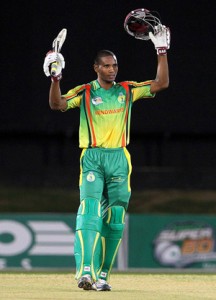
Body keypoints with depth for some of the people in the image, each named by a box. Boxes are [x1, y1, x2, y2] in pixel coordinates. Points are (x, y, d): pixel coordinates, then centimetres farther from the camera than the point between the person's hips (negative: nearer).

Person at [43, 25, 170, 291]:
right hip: (92, 157, -3)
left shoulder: (127, 90, 12)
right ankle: (85, 272, -30)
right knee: (90, 211, -19)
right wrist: (55, 79, -24)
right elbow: (57, 104, -9)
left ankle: (102, 275, 10)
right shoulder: (85, 92, 4)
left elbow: (161, 83, 8)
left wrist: (162, 52, 2)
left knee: (115, 219, 2)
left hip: (119, 159, 3)